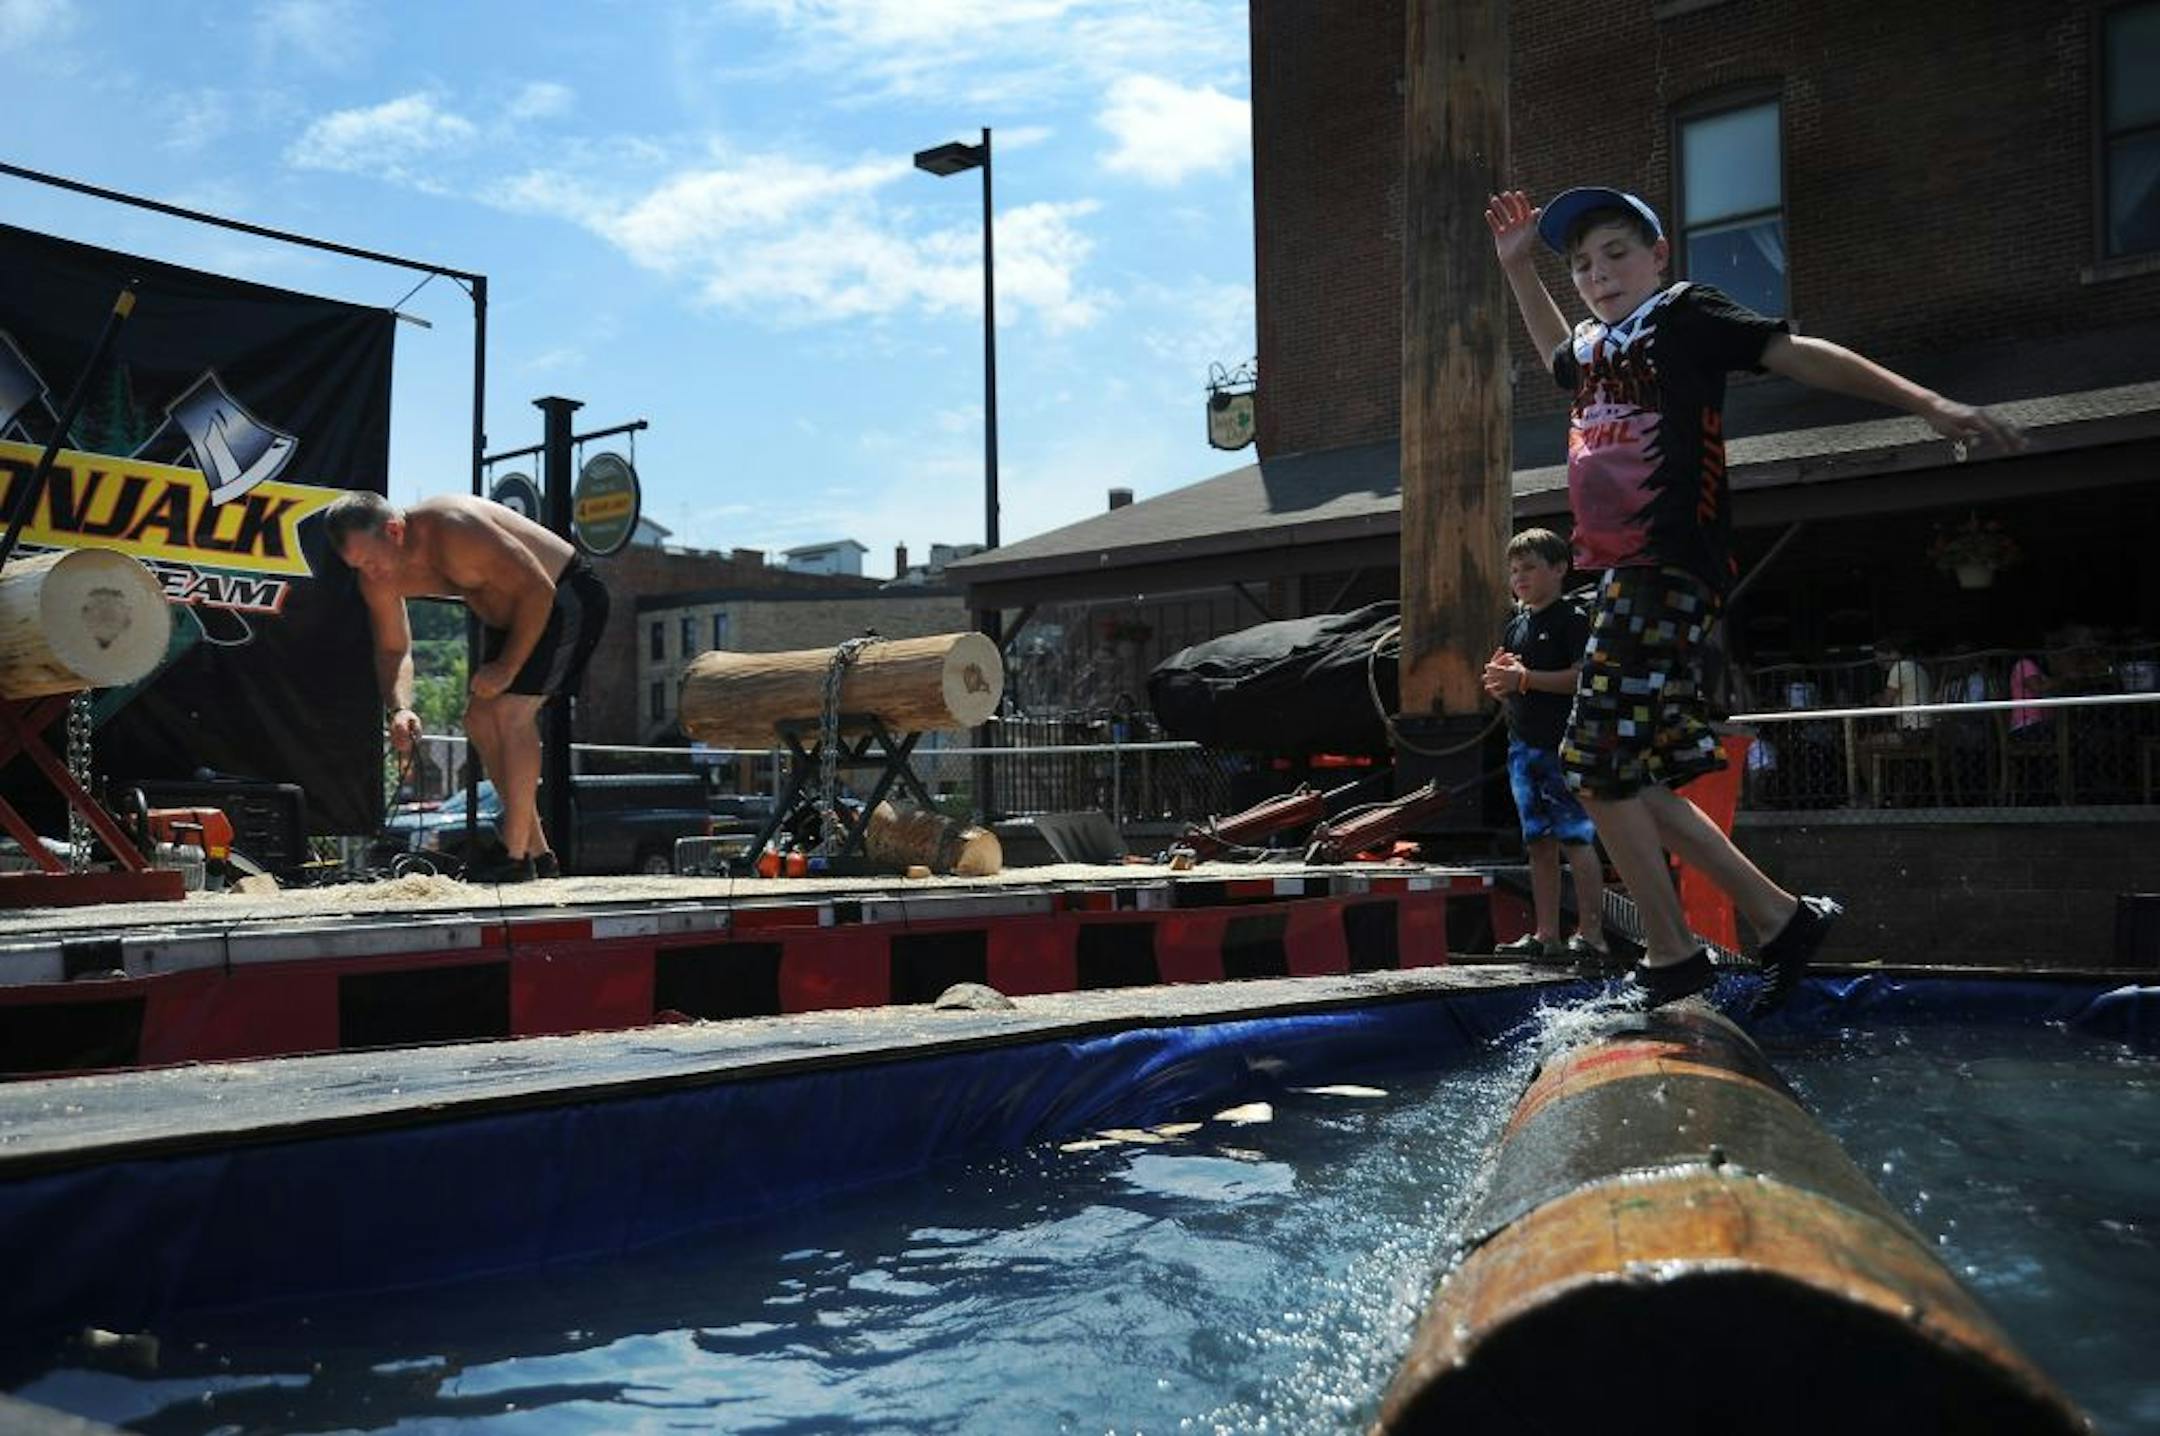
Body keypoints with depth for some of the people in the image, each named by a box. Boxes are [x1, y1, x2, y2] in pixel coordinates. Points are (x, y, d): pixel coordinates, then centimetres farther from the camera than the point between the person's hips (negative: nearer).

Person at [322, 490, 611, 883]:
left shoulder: (456, 531, -32)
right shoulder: (378, 579, -7)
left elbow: (538, 590, -27)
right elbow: (392, 650, 5)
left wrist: (507, 667, -22)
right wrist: (399, 708, -15)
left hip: (565, 595, -9)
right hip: (511, 616, 9)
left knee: (510, 710, -19)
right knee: (479, 716, 4)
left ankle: (517, 858, -16)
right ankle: (538, 852, 9)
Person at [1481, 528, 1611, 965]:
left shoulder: (1573, 619, -6)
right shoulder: (1515, 626, 17)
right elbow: (1502, 690, 22)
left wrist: (1525, 677, -18)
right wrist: (1499, 681, -1)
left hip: (1564, 746, -8)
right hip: (1523, 745, 8)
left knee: (1575, 839, -10)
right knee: (1539, 843, 9)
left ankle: (1591, 935, -8)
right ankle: (1547, 935, 14)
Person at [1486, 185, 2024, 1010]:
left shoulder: (1683, 315, 1)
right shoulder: (1593, 347, 23)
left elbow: (1798, 354, -6)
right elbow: (1561, 358, 47)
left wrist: (1925, 402, -14)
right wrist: (1517, 267, 41)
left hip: (1669, 572, -9)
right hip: (1625, 574, 9)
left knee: (1600, 769, -11)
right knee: (1628, 782, 6)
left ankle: (1672, 957, 3)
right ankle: (1780, 918, 15)